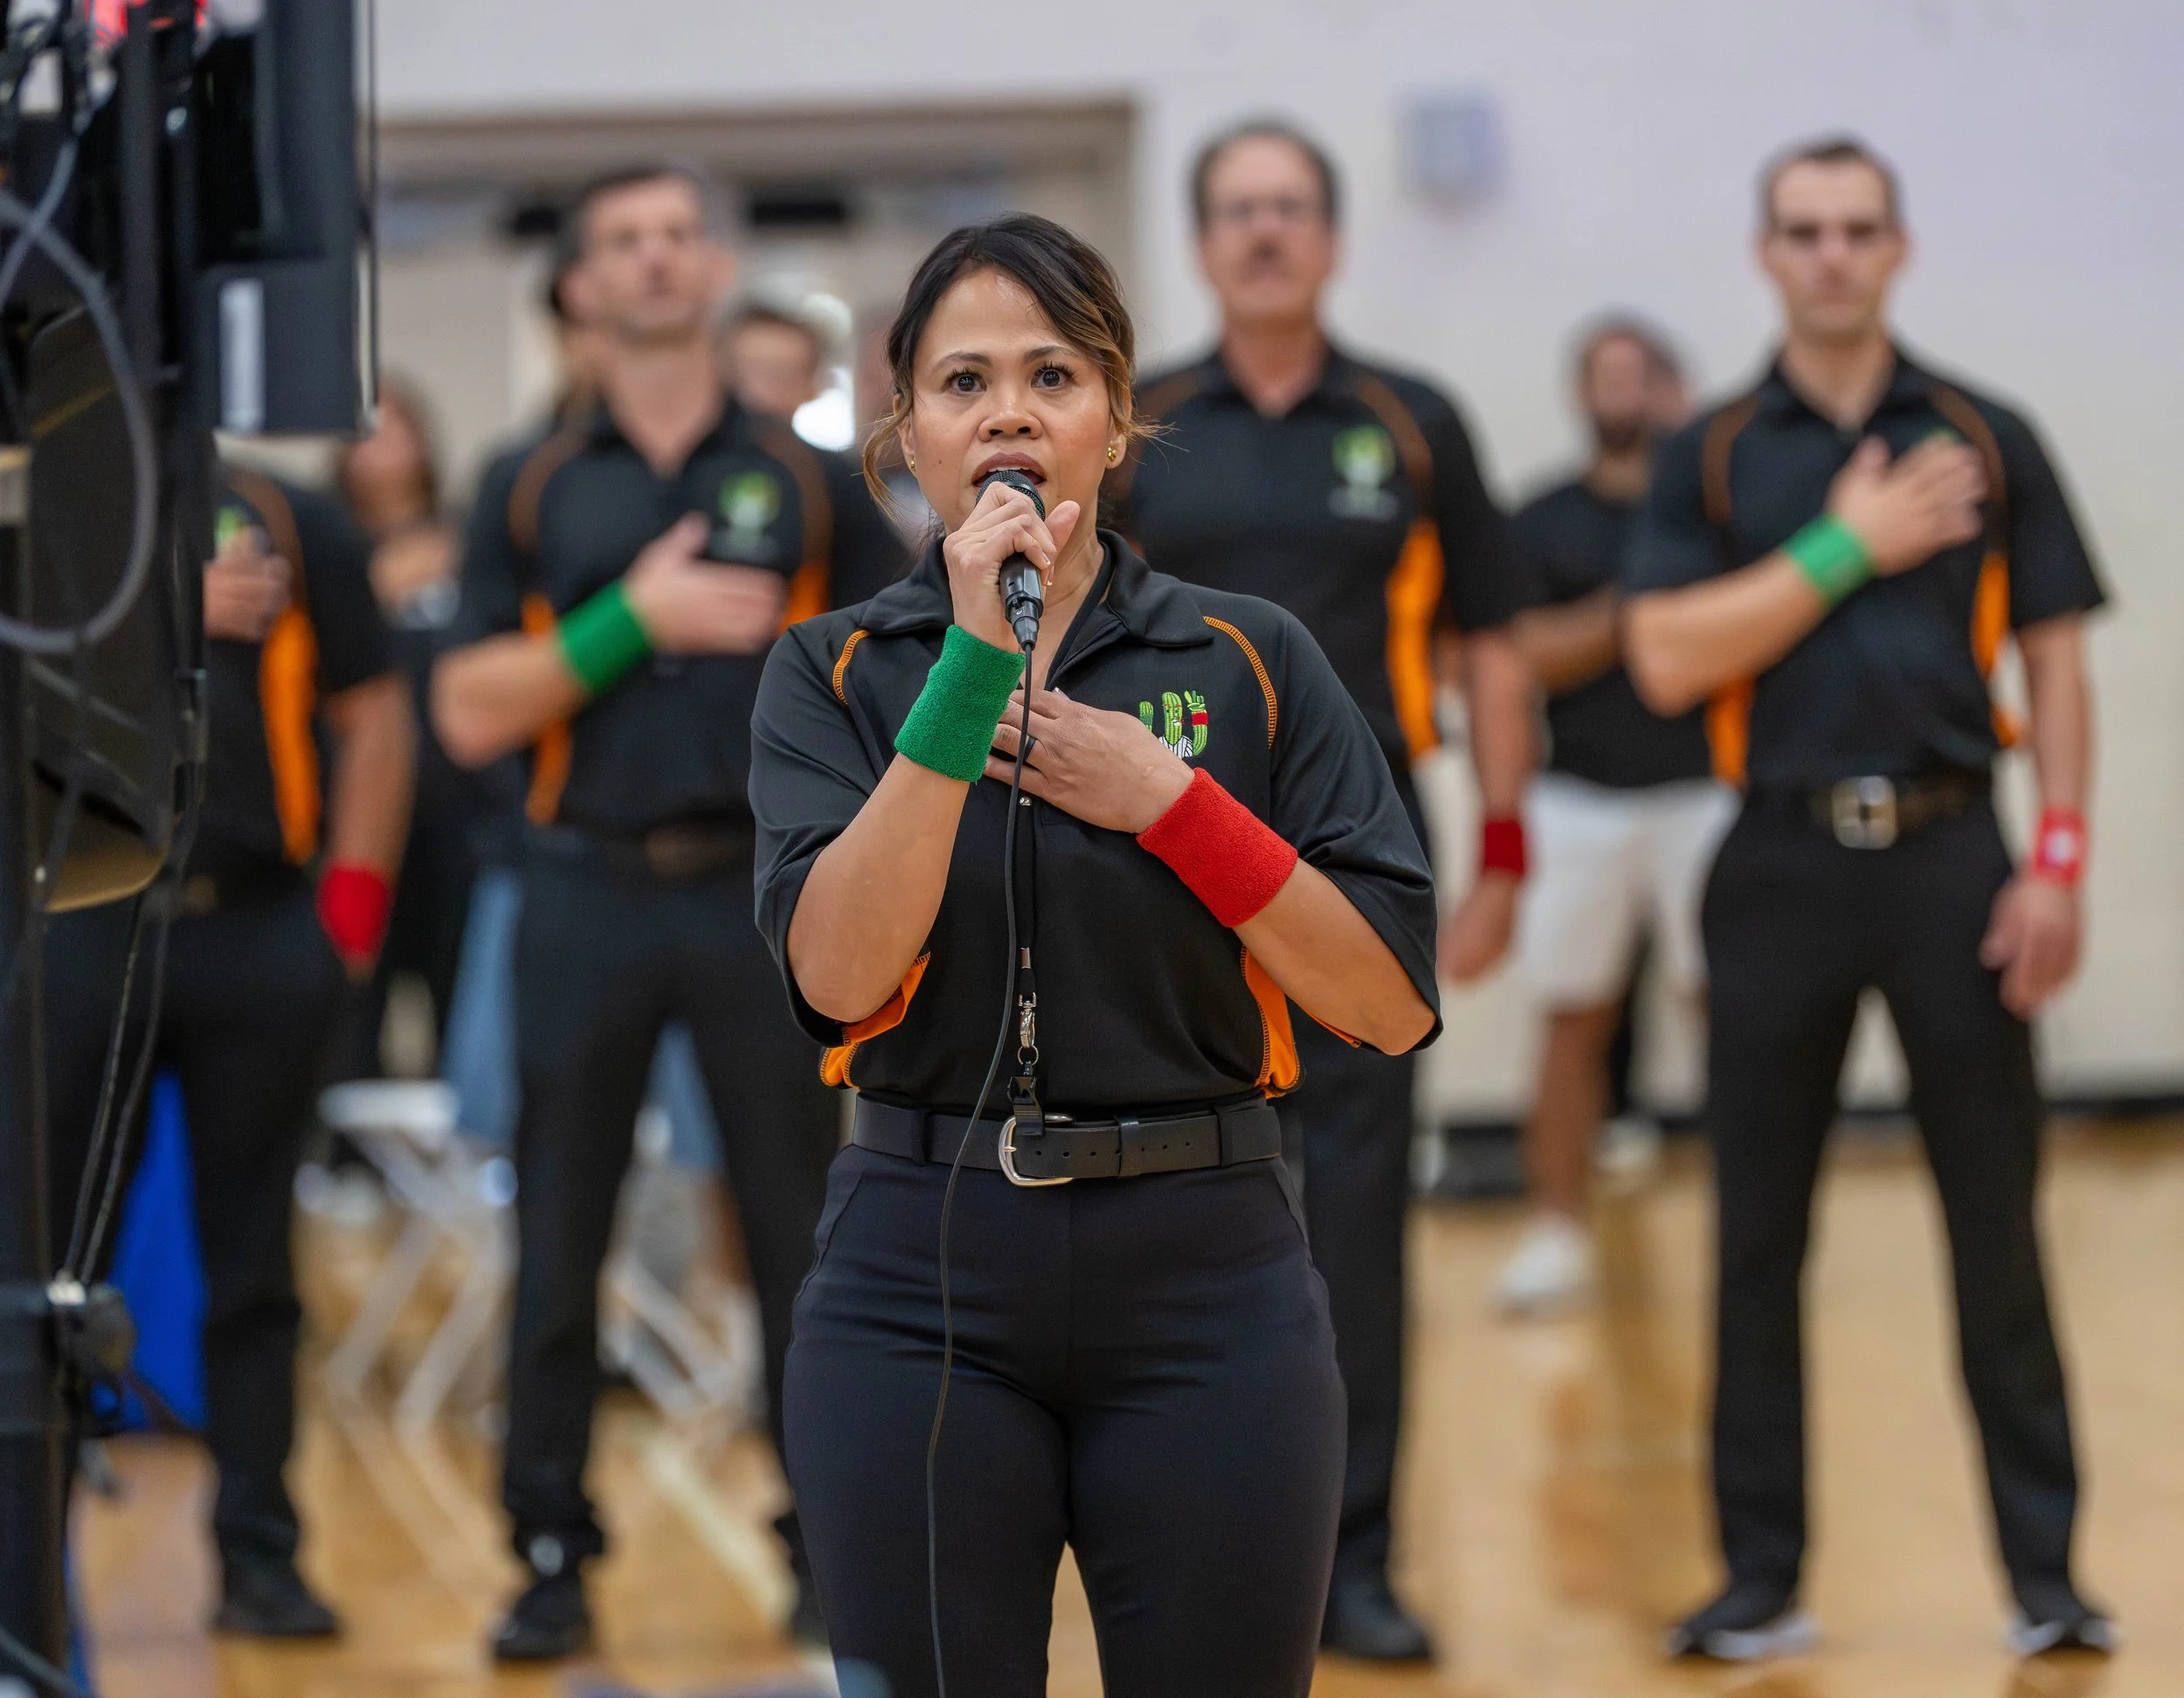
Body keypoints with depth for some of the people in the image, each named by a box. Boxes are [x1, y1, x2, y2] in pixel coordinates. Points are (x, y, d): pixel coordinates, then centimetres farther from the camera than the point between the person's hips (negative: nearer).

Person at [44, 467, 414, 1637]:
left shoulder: (287, 523, 8)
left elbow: (370, 715, 9)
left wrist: (353, 907, 2)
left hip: (257, 935, 1)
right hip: (79, 935, -1)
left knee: (251, 1265, 5)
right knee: (51, 1260, 1)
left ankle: (259, 1560, 10)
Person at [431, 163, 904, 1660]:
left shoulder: (804, 483, 6)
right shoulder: (533, 491, 7)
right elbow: (472, 715, -1)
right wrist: (631, 618, -12)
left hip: (764, 888, 0)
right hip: (589, 895, 1)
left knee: (802, 1241, 3)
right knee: (559, 1241, 3)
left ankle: (833, 1549, 12)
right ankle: (552, 1555, 12)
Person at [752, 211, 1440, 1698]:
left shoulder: (1252, 659, 4)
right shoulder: (838, 673, 4)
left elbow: (1392, 1004, -3)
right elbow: (839, 976, -14)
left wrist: (1162, 797, -10)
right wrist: (971, 670, -19)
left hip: (1206, 1289, 0)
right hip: (924, 1289, 0)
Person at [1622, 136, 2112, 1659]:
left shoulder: (1987, 442, 7)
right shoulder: (1713, 457, 6)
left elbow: (2055, 660, 5)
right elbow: (1668, 661, -5)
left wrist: (2061, 860, -5)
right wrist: (1846, 548, -10)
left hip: (1949, 851, 0)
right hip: (1784, 861, 1)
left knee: (1997, 1227, 1)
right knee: (1760, 1237, 4)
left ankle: (2046, 1571, 8)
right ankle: (1762, 1575, 13)